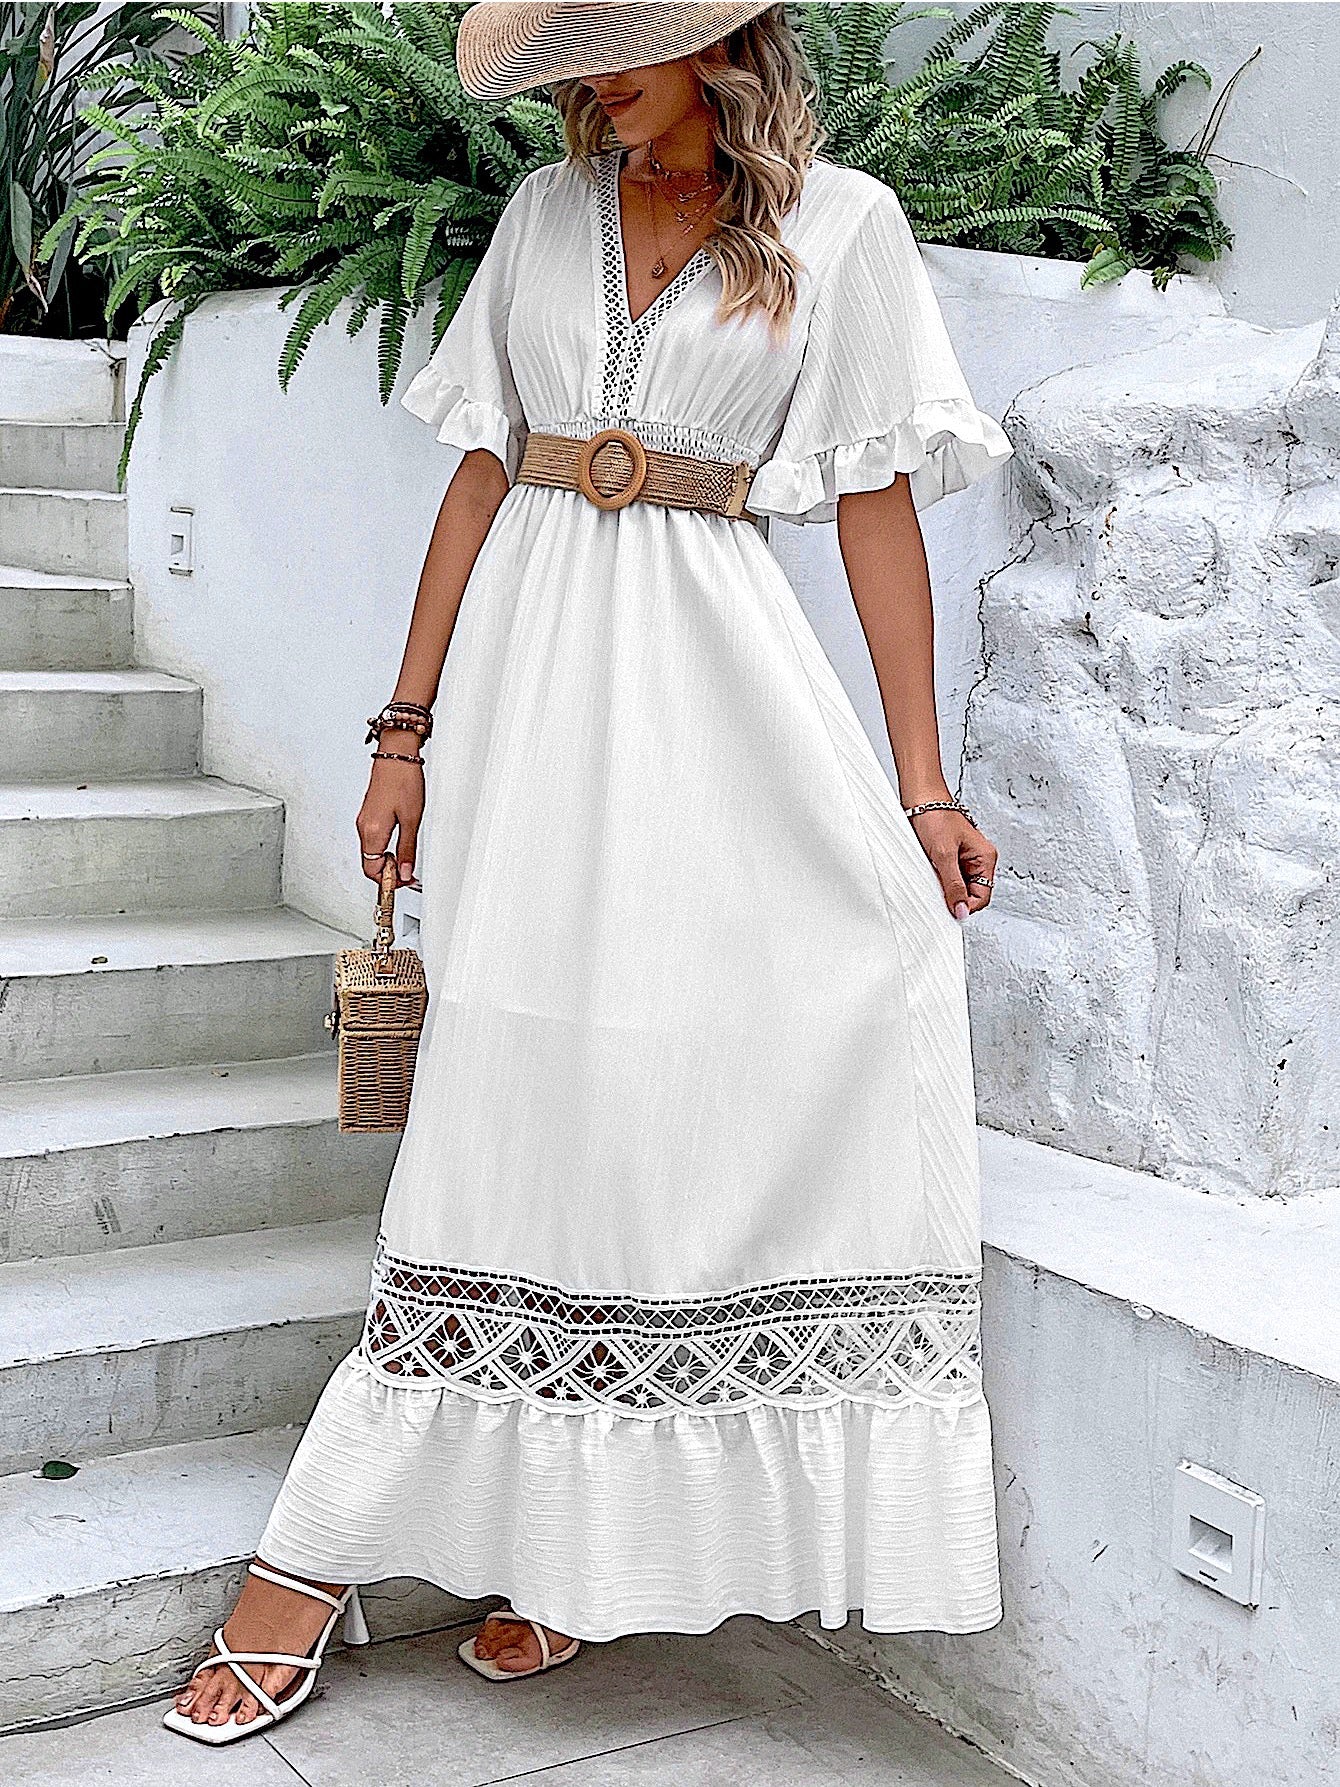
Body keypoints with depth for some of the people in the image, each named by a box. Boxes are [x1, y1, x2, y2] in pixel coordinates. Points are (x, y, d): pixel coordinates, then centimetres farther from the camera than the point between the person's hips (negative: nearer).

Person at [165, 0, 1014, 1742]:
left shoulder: (841, 225, 3)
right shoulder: (546, 214, 12)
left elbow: (876, 508, 1)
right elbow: (482, 477, 12)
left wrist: (923, 784, -5)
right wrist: (408, 730, 7)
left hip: (712, 676, -2)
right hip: (530, 671, 2)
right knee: (528, 1085, 0)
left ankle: (559, 1539, 5)